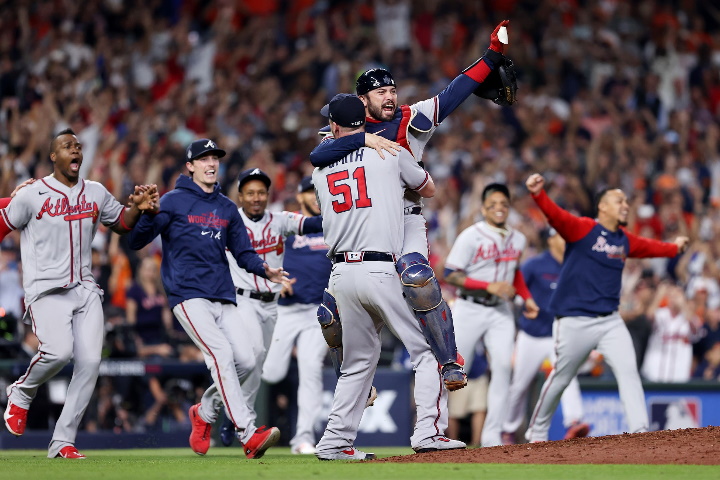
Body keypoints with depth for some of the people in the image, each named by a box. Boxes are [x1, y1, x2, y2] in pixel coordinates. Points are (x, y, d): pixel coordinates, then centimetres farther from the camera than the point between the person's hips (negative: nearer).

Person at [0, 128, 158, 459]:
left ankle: (62, 441, 0)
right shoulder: (32, 195, -2)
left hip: (84, 290, 5)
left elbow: (123, 224, 23)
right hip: (46, 291, -5)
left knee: (90, 361, -9)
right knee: (59, 351, -26)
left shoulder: (96, 194, 12)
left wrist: (138, 207, 4)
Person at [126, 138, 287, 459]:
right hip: (187, 294, -6)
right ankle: (248, 433, -28)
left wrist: (264, 270, -1)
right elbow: (135, 242, -5)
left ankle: (204, 412, 20)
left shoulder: (227, 208, 19)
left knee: (245, 360, -6)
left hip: (223, 297, 6)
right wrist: (148, 214, -25)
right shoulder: (174, 201, 1)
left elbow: (243, 251, 19)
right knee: (221, 353, -22)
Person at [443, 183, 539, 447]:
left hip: (501, 312, 4)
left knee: (503, 366, -10)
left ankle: (492, 435, -5)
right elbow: (450, 275, -14)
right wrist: (489, 286, -21)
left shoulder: (518, 240, 9)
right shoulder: (471, 236, -9)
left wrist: (527, 297, 11)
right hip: (470, 309, -4)